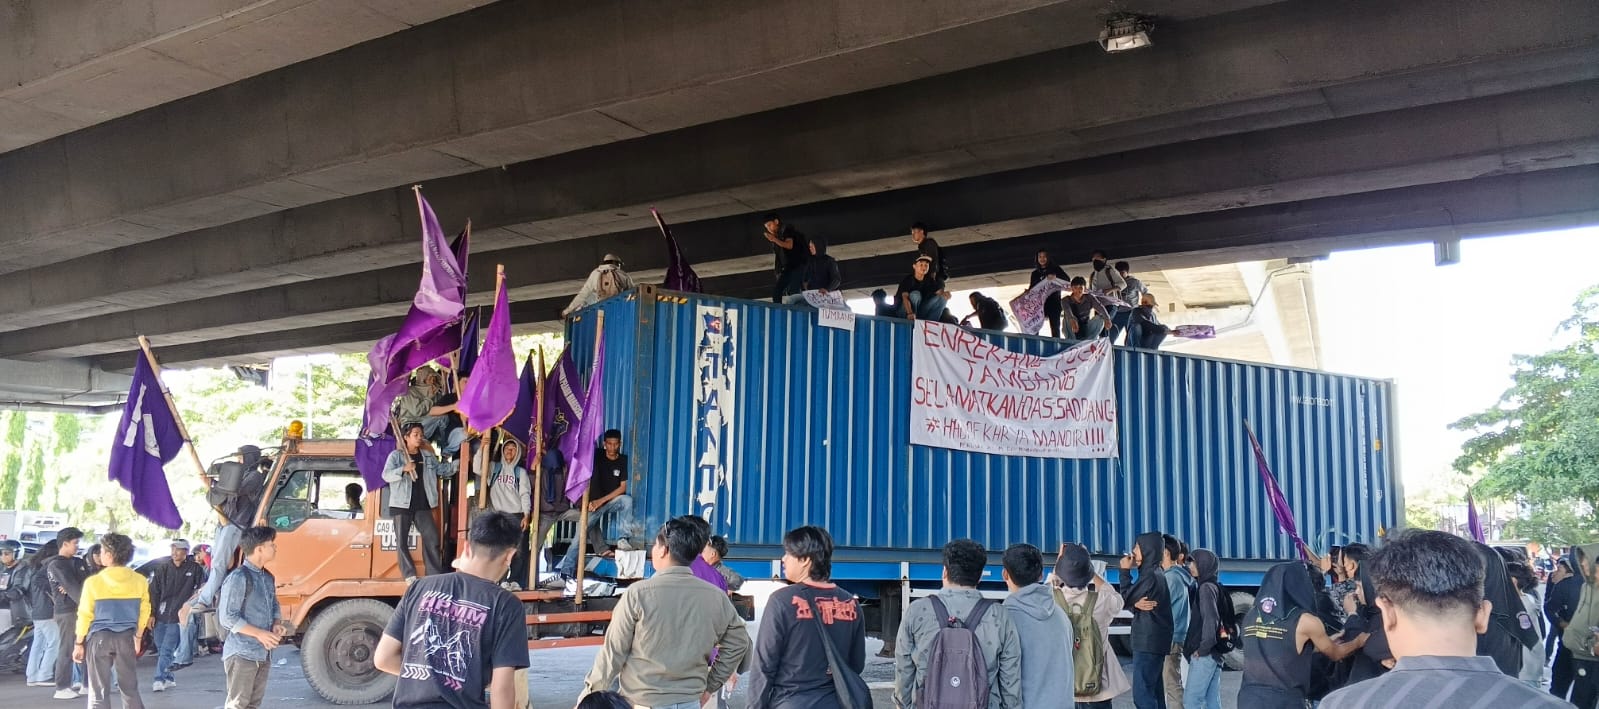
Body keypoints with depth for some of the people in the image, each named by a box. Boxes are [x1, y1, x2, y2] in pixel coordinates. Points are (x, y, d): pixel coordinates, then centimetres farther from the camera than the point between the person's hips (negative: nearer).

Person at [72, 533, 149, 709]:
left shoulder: (93, 582, -10)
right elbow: (144, 612, 6)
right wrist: (138, 637, 18)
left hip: (99, 638, -2)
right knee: (130, 689, 12)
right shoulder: (140, 581, -2)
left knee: (99, 692, 4)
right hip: (127, 638, 3)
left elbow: (85, 615, -5)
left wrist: (79, 643, 5)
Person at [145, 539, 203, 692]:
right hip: (160, 615, 3)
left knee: (167, 650, -9)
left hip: (177, 616, -3)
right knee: (160, 649, 9)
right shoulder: (162, 568, 2)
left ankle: (160, 679, -5)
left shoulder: (195, 569, -3)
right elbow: (154, 592, 4)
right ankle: (169, 678, 20)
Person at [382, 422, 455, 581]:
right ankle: (409, 575, 6)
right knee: (402, 541, -1)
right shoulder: (396, 455, -2)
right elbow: (386, 475, -12)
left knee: (432, 538, 0)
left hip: (422, 505, 4)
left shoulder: (428, 455, 11)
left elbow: (441, 469, 21)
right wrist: (403, 469, -28)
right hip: (401, 505, -3)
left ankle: (436, 575, 5)